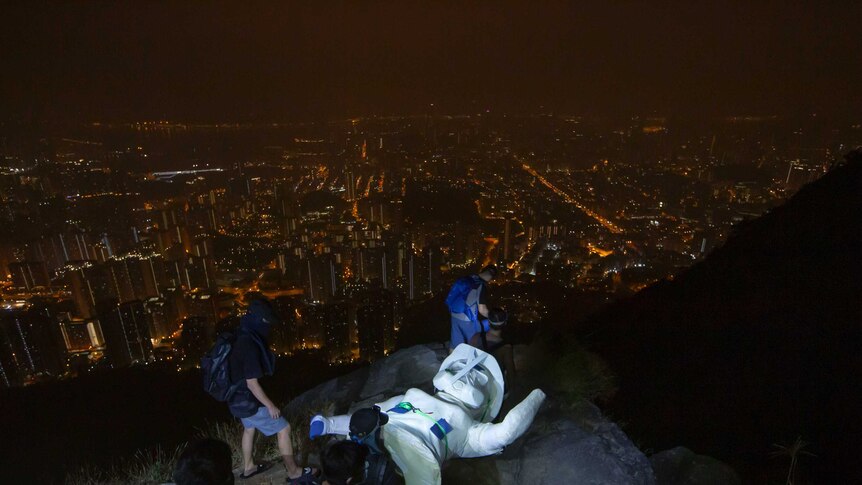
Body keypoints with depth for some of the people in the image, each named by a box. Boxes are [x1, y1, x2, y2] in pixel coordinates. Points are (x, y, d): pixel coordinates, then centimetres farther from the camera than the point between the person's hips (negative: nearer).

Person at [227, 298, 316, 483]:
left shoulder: (241, 338, -1)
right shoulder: (249, 346, -31)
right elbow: (252, 383, -28)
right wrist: (270, 406, -18)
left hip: (239, 398, 9)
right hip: (249, 401, -9)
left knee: (249, 429, 29)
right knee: (283, 429, 1)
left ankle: (248, 467, 49)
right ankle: (294, 472, 14)